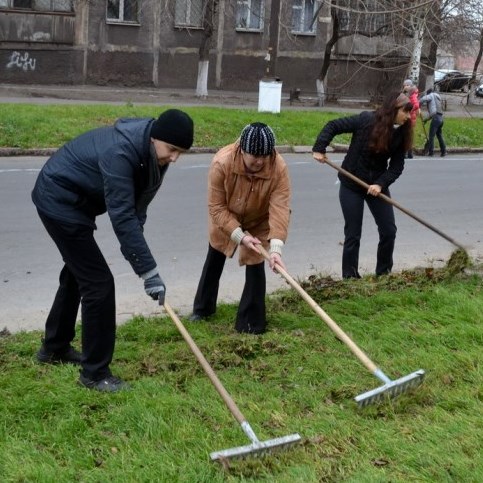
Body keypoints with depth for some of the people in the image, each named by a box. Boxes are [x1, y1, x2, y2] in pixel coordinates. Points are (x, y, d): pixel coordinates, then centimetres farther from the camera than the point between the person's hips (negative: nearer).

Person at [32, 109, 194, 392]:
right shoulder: (120, 151, -34)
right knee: (98, 282, -10)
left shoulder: (153, 152, -6)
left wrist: (135, 250, -14)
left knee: (78, 272, 23)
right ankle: (95, 372, 2)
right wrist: (149, 271, -36)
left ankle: (54, 348, 42)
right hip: (59, 200, -10)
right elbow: (122, 216, -37)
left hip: (73, 200, 10)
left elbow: (135, 208, -2)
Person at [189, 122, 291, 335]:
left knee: (255, 268, -8)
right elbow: (216, 207, -29)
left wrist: (276, 247, -48)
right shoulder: (222, 162, -37)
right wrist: (239, 236, -34)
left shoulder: (279, 168, -34)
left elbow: (280, 209, -38)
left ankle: (251, 322, 9)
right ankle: (203, 308, 40)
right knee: (213, 261, 17)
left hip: (259, 223, -1)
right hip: (225, 219, 1)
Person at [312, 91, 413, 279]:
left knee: (389, 231, 4)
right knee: (353, 235, 1)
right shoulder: (367, 120, -19)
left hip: (377, 186, 4)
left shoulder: (401, 134, -6)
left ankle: (384, 274, 21)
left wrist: (380, 184, -22)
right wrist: (319, 149, -20)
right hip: (351, 185, -4)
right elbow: (333, 126, -12)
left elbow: (397, 166, -7)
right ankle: (350, 278, 13)